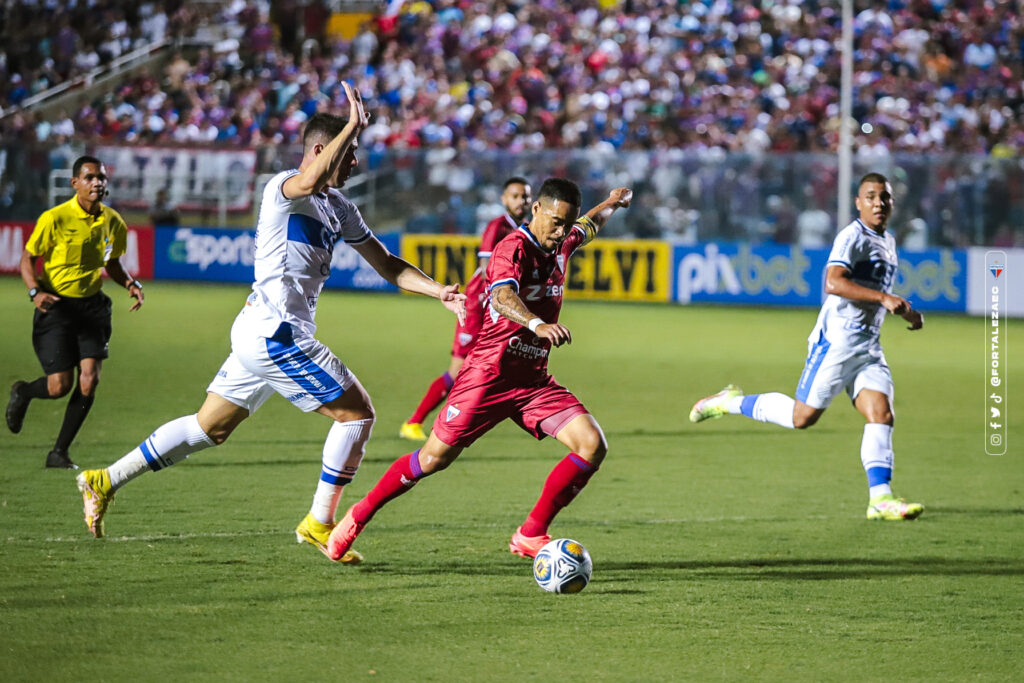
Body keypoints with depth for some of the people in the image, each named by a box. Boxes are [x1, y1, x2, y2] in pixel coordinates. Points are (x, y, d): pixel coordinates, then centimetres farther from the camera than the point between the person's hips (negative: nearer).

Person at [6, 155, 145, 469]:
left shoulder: (113, 222, 2)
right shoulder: (54, 219, -13)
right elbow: (27, 258, -5)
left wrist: (131, 283, -1)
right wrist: (35, 292, -23)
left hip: (92, 305, 4)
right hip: (56, 304, -4)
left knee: (89, 380, -11)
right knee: (60, 385, -7)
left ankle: (59, 453, 3)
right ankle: (22, 392, 31)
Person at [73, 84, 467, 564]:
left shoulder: (339, 209, 16)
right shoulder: (283, 188, -12)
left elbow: (388, 265, 21)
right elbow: (308, 181, -38)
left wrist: (439, 292, 8)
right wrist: (353, 126, -33)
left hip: (261, 333, 10)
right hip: (275, 334, -10)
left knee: (210, 426, 13)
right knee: (357, 413, -5)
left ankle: (105, 481, 15)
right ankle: (318, 523, 1)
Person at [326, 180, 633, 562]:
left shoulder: (561, 244, 6)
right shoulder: (514, 249, -18)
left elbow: (589, 226, 34)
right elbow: (502, 297, -40)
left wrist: (611, 203, 49)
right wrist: (538, 324, -58)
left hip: (534, 380, 7)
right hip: (489, 374, -7)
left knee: (593, 445, -12)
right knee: (434, 458, -1)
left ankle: (531, 535, -2)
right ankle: (359, 515, 22)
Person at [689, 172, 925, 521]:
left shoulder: (888, 242, 19)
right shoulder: (852, 236, -11)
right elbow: (833, 283, -26)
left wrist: (906, 312, 23)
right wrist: (883, 298, -31)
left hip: (868, 348, 8)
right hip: (836, 340, -8)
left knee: (881, 415, -8)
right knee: (802, 416, -6)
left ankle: (880, 498, -12)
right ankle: (729, 403, 14)